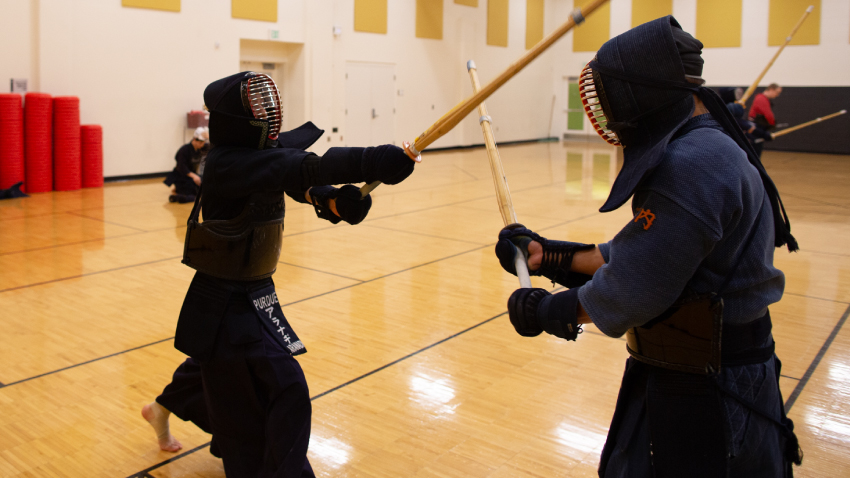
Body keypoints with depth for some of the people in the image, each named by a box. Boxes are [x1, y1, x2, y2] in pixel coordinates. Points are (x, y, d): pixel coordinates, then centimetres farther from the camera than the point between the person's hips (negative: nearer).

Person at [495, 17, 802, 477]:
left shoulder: (692, 166, -27)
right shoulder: (702, 149, 7)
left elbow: (631, 290, -25)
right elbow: (632, 254, 11)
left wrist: (547, 310, -9)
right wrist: (549, 255, 11)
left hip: (706, 398, -9)